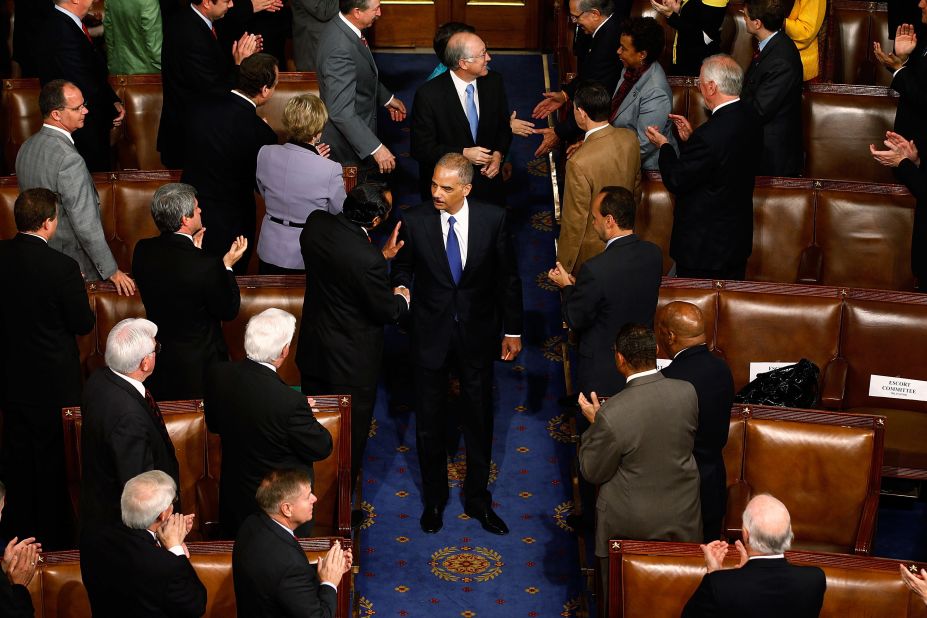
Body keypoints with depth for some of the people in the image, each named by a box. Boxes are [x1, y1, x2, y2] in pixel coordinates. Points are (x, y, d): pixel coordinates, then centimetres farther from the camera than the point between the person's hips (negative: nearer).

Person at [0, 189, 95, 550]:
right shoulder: (62, 267, -23)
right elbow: (83, 324, -14)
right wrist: (77, 291, 2)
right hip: (53, 381, -5)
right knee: (53, 459, 10)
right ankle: (52, 536, 21)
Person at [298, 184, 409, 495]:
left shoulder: (316, 223, -12)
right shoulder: (367, 260, -33)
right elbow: (386, 311, -17)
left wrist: (382, 255, 3)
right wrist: (402, 299, 4)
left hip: (312, 351, 7)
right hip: (351, 364, -7)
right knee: (350, 438, 14)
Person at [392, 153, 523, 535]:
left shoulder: (492, 219, -10)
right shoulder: (414, 221, -12)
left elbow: (507, 277, 0)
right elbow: (402, 271, 3)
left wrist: (513, 330, 4)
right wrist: (401, 292, -20)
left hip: (477, 335, 1)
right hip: (431, 335, 0)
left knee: (480, 419, 13)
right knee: (428, 422, 11)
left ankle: (477, 499, 32)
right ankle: (434, 499, 32)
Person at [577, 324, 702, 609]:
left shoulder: (611, 414, -30)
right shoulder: (687, 393, -16)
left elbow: (593, 473, -15)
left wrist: (593, 423, -4)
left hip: (629, 524, -4)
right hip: (682, 517, 4)